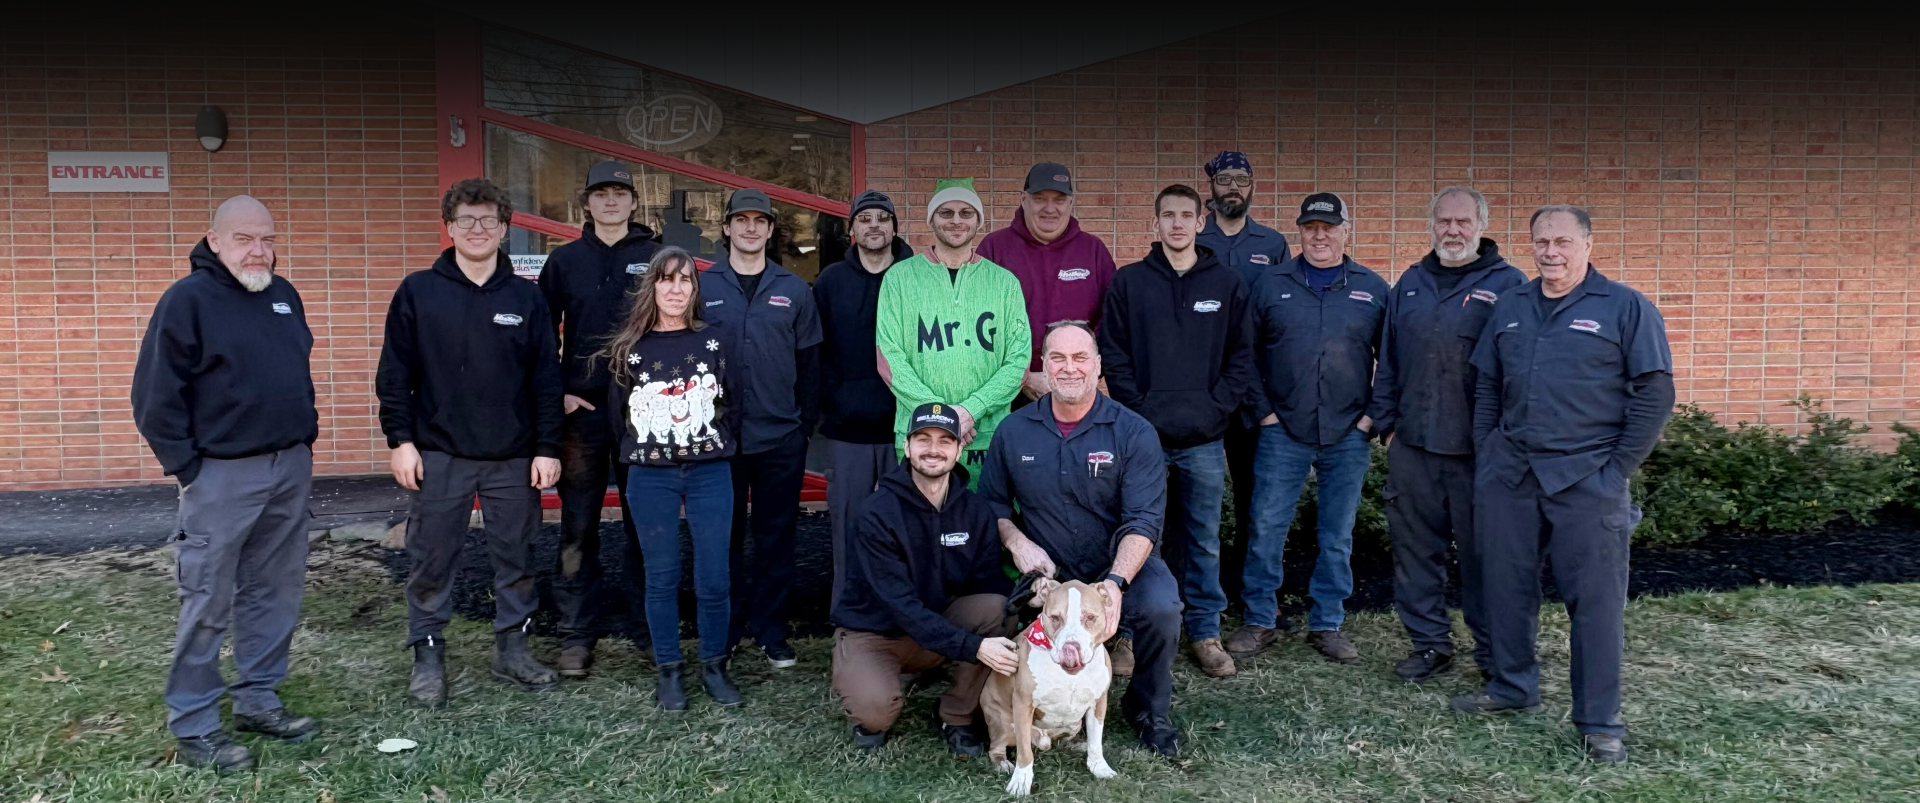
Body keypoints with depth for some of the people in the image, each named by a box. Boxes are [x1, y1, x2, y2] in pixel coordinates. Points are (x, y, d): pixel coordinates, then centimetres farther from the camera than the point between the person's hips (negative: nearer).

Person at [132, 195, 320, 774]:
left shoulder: (284, 295, 12)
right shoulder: (188, 299, -9)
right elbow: (156, 394, -11)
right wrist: (187, 467, -12)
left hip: (291, 469, 7)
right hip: (223, 475, -6)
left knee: (276, 595, 12)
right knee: (208, 604, -1)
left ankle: (258, 700, 24)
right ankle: (192, 727, 9)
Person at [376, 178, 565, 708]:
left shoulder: (526, 297, 4)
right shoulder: (418, 292, 1)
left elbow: (546, 378, 4)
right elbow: (395, 373, 1)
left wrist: (548, 447, -1)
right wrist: (400, 440, -5)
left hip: (514, 458, 1)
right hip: (439, 455, -1)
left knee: (516, 558, 9)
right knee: (432, 561, 5)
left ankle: (512, 648, 23)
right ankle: (428, 656, 19)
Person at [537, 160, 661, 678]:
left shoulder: (657, 258, 5)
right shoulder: (565, 261, 8)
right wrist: (556, 394, -1)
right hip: (582, 411, 1)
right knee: (578, 527, 3)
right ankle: (578, 634, 12)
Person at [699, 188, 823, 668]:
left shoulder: (794, 291, 6)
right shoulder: (702, 287, 2)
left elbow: (809, 363, 9)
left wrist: (807, 423, 5)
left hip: (781, 440, 1)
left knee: (776, 538, 8)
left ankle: (771, 633, 20)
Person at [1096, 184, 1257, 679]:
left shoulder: (1227, 284, 6)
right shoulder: (1128, 282, 3)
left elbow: (1242, 356, 5)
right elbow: (1113, 355, 2)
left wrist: (1218, 407, -5)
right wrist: (1137, 409, -7)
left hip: (1204, 438, 1)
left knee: (1204, 539, 8)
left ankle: (1205, 632, 19)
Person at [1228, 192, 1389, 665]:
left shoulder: (1373, 289, 6)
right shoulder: (1271, 284, 4)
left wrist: (1374, 414, 0)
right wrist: (1262, 410, -1)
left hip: (1348, 436, 1)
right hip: (1283, 431, -1)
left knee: (1337, 535, 9)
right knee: (1266, 528, -1)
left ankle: (1327, 624, 21)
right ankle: (1260, 621, 13)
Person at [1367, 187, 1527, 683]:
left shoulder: (1508, 285, -1)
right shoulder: (1411, 284, 13)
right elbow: (1388, 359, 16)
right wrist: (1386, 423, 11)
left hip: (1480, 449, -4)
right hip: (1413, 443, 4)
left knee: (1484, 550, 5)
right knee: (1416, 546, 9)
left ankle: (1493, 650, 20)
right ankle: (1429, 643, 22)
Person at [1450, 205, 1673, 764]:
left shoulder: (1626, 309, -2)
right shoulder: (1511, 307, 12)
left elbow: (1655, 396, -4)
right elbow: (1486, 387, 17)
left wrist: (1618, 468, -7)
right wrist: (1486, 453, 10)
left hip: (1586, 480, -5)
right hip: (1507, 476, 5)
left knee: (1596, 601, -1)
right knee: (1506, 586, 11)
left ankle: (1600, 723, 9)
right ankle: (1512, 686, 29)